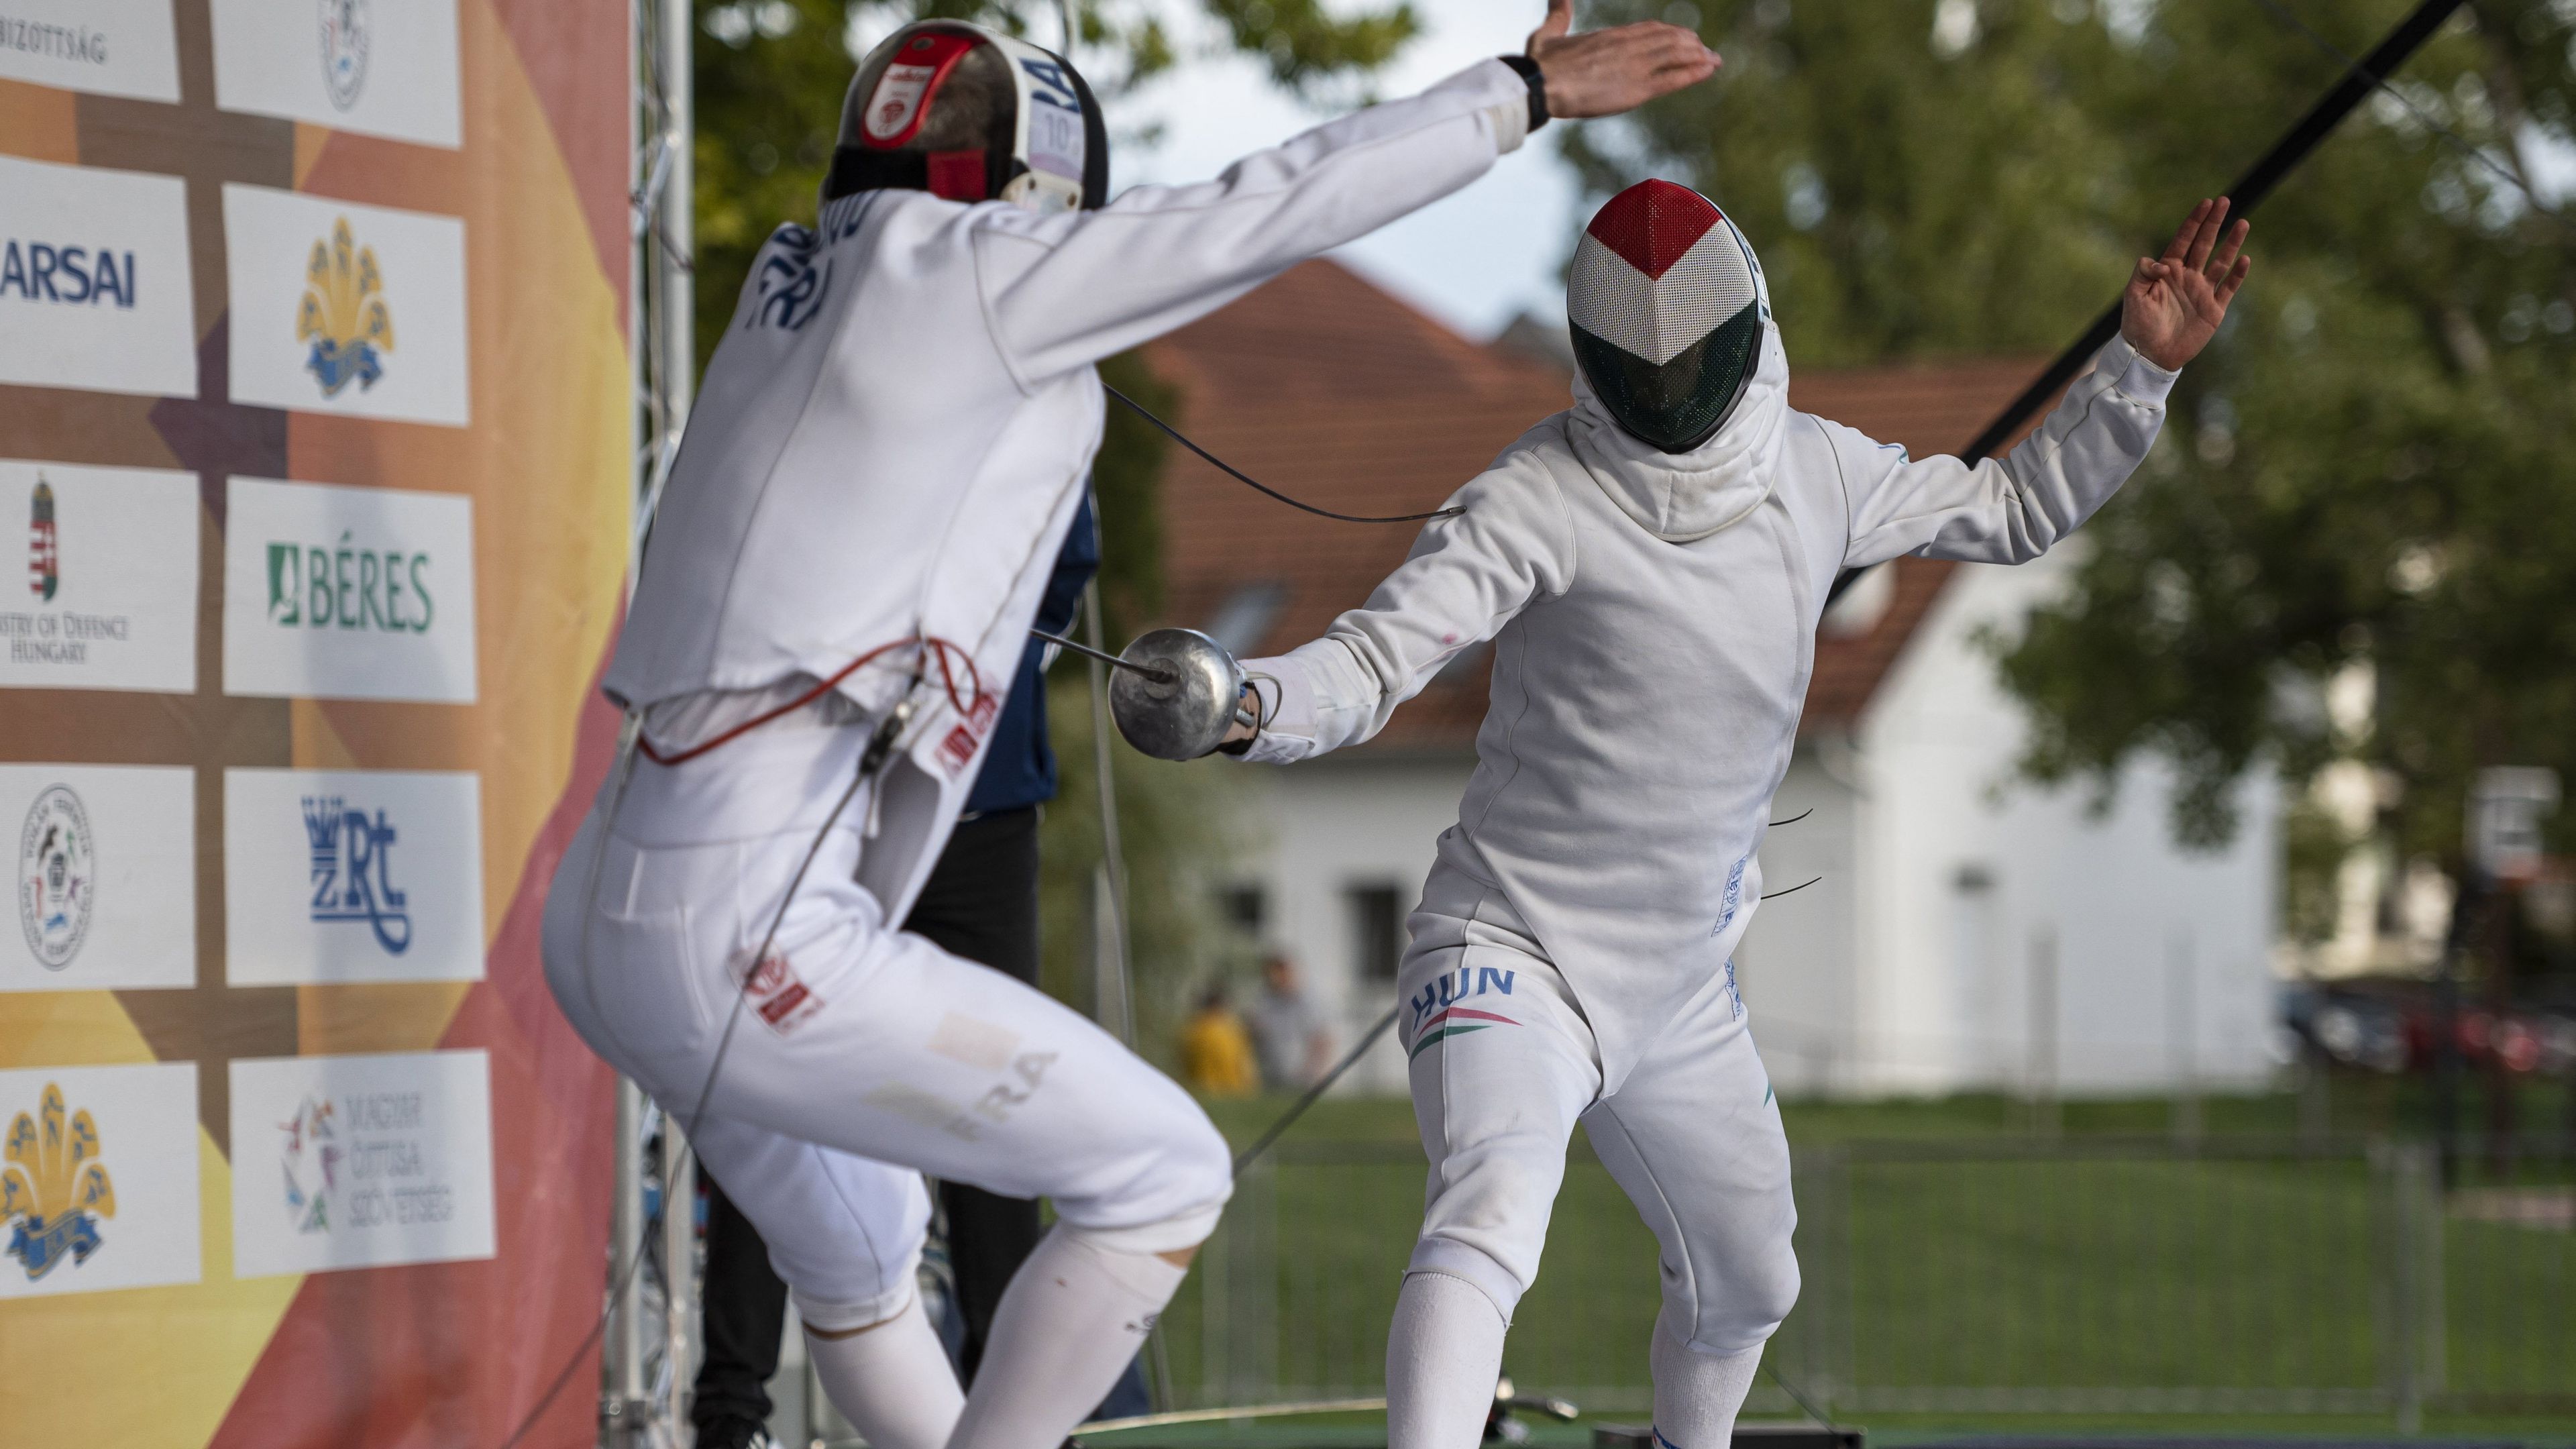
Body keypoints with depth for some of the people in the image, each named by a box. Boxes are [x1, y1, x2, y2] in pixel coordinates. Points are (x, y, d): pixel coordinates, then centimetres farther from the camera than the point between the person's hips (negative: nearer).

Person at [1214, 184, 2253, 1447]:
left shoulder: (1811, 469, 1)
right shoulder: (1542, 499, -19)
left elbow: (2014, 512, 15)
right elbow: (1371, 662, -27)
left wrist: (2141, 366, 5)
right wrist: (1245, 704, -48)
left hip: (1680, 994, 7)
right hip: (1513, 959, -7)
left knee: (1745, 1287, 25)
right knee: (1493, 1217, -35)